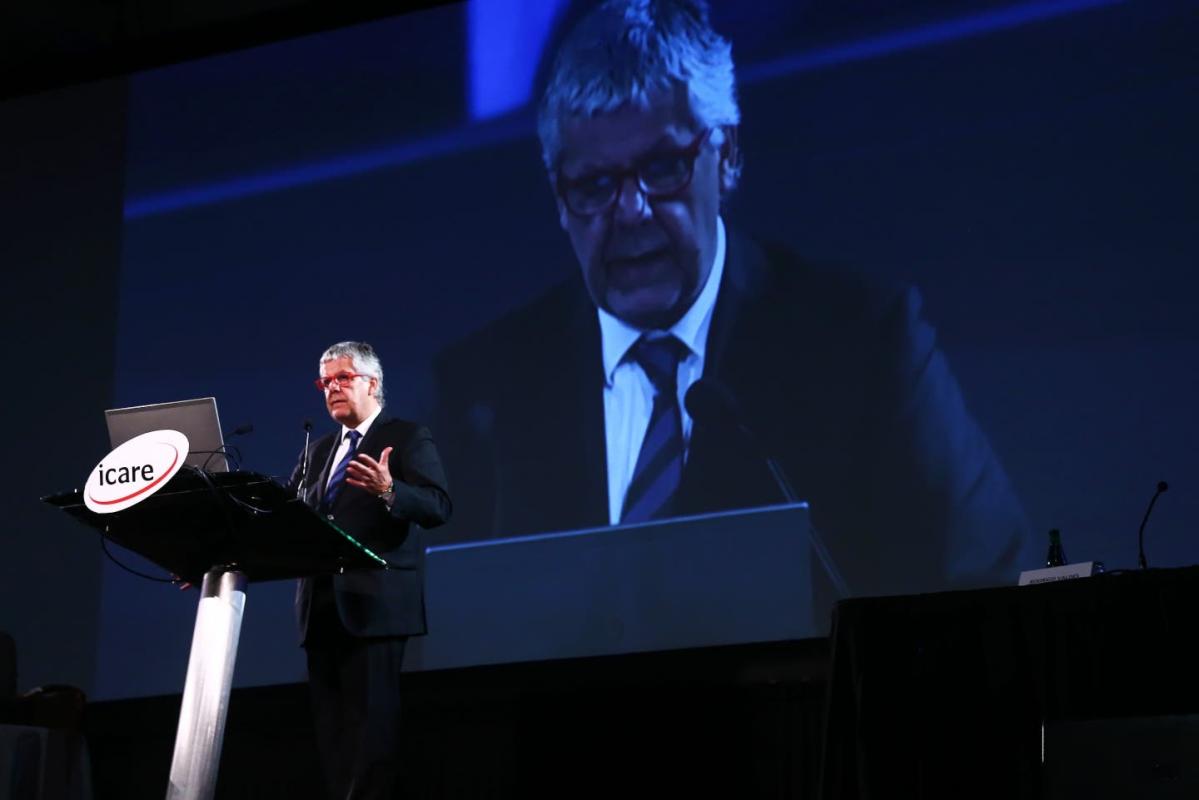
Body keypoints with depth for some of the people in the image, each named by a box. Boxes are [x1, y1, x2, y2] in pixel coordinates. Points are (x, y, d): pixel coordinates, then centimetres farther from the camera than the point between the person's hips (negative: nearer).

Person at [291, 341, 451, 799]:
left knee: (370, 719, -12)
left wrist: (388, 492, -30)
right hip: (321, 606, 7)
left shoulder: (407, 438, 2)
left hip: (373, 603, -7)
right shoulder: (317, 452, 22)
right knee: (331, 725, 5)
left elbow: (438, 506, -12)